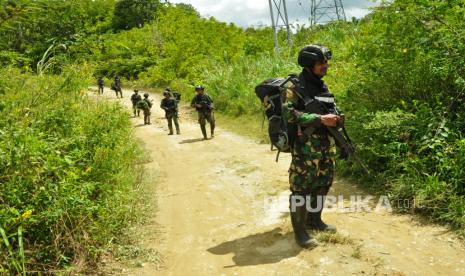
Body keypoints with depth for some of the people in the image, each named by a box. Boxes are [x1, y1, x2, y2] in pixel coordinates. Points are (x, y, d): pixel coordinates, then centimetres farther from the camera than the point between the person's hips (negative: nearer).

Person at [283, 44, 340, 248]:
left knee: (322, 184, 15)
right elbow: (289, 113, -23)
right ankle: (299, 231, 8)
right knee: (301, 188, -2)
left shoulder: (323, 86, 13)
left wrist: (335, 118, 6)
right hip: (305, 146, -8)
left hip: (326, 145, 8)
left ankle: (314, 220, 32)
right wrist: (320, 119, -25)